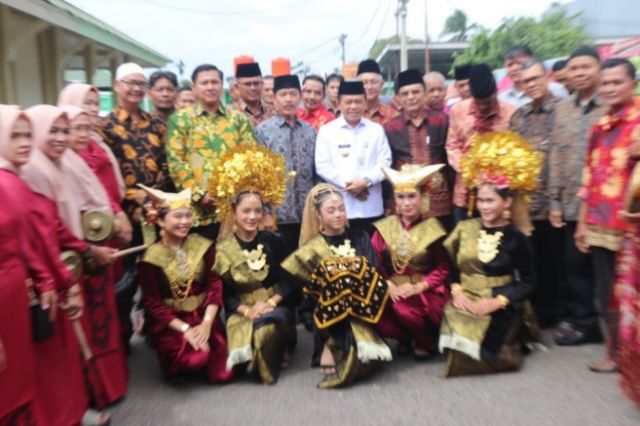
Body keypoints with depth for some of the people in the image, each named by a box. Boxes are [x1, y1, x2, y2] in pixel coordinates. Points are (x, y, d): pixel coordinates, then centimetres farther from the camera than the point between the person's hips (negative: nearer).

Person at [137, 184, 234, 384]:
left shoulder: (203, 246, -1)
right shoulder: (151, 258, -9)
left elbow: (215, 285, -4)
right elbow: (153, 304, -9)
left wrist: (206, 323, -17)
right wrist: (185, 329, -19)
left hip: (203, 316, 3)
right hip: (169, 322, -2)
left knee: (222, 372, -12)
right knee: (195, 358, -26)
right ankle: (177, 365, 9)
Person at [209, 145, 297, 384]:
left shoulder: (274, 242, 2)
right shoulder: (222, 249, 1)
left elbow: (290, 282, 0)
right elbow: (224, 293, -1)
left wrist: (270, 303, -16)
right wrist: (246, 310, -17)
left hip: (276, 306, 0)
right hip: (240, 312, 0)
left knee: (265, 328, -34)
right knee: (262, 332, -32)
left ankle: (272, 359, -2)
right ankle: (275, 353, 1)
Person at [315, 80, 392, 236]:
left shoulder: (376, 129, 10)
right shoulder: (326, 130, 5)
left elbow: (385, 162, 3)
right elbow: (322, 166, -1)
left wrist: (366, 181, -13)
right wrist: (346, 184, -11)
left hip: (371, 208, 2)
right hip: (339, 208, -1)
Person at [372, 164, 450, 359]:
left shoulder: (433, 228, -4)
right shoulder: (384, 227, 4)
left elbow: (443, 269, -3)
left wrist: (418, 287, -16)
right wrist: (388, 285, -15)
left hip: (426, 291, -2)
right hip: (393, 289, 3)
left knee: (403, 308, -33)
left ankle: (427, 341, 1)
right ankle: (405, 337, 6)